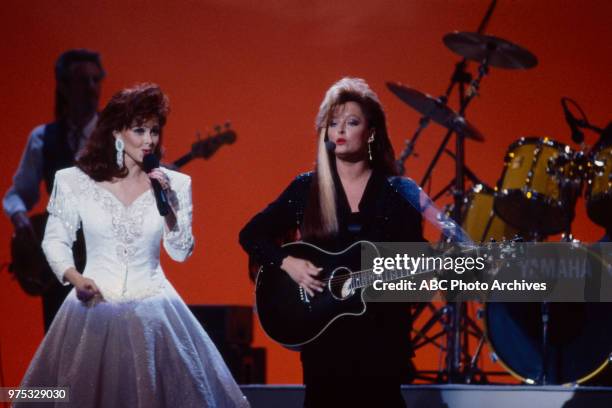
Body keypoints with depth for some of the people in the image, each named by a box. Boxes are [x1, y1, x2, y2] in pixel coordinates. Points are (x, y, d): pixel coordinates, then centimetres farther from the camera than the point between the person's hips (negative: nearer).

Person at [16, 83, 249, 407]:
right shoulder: (74, 181, -2)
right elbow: (55, 240, 5)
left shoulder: (175, 184, 2)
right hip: (94, 307, -1)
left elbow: (181, 252, 1)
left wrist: (167, 204, -12)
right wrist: (74, 278, -12)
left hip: (152, 311, 1)